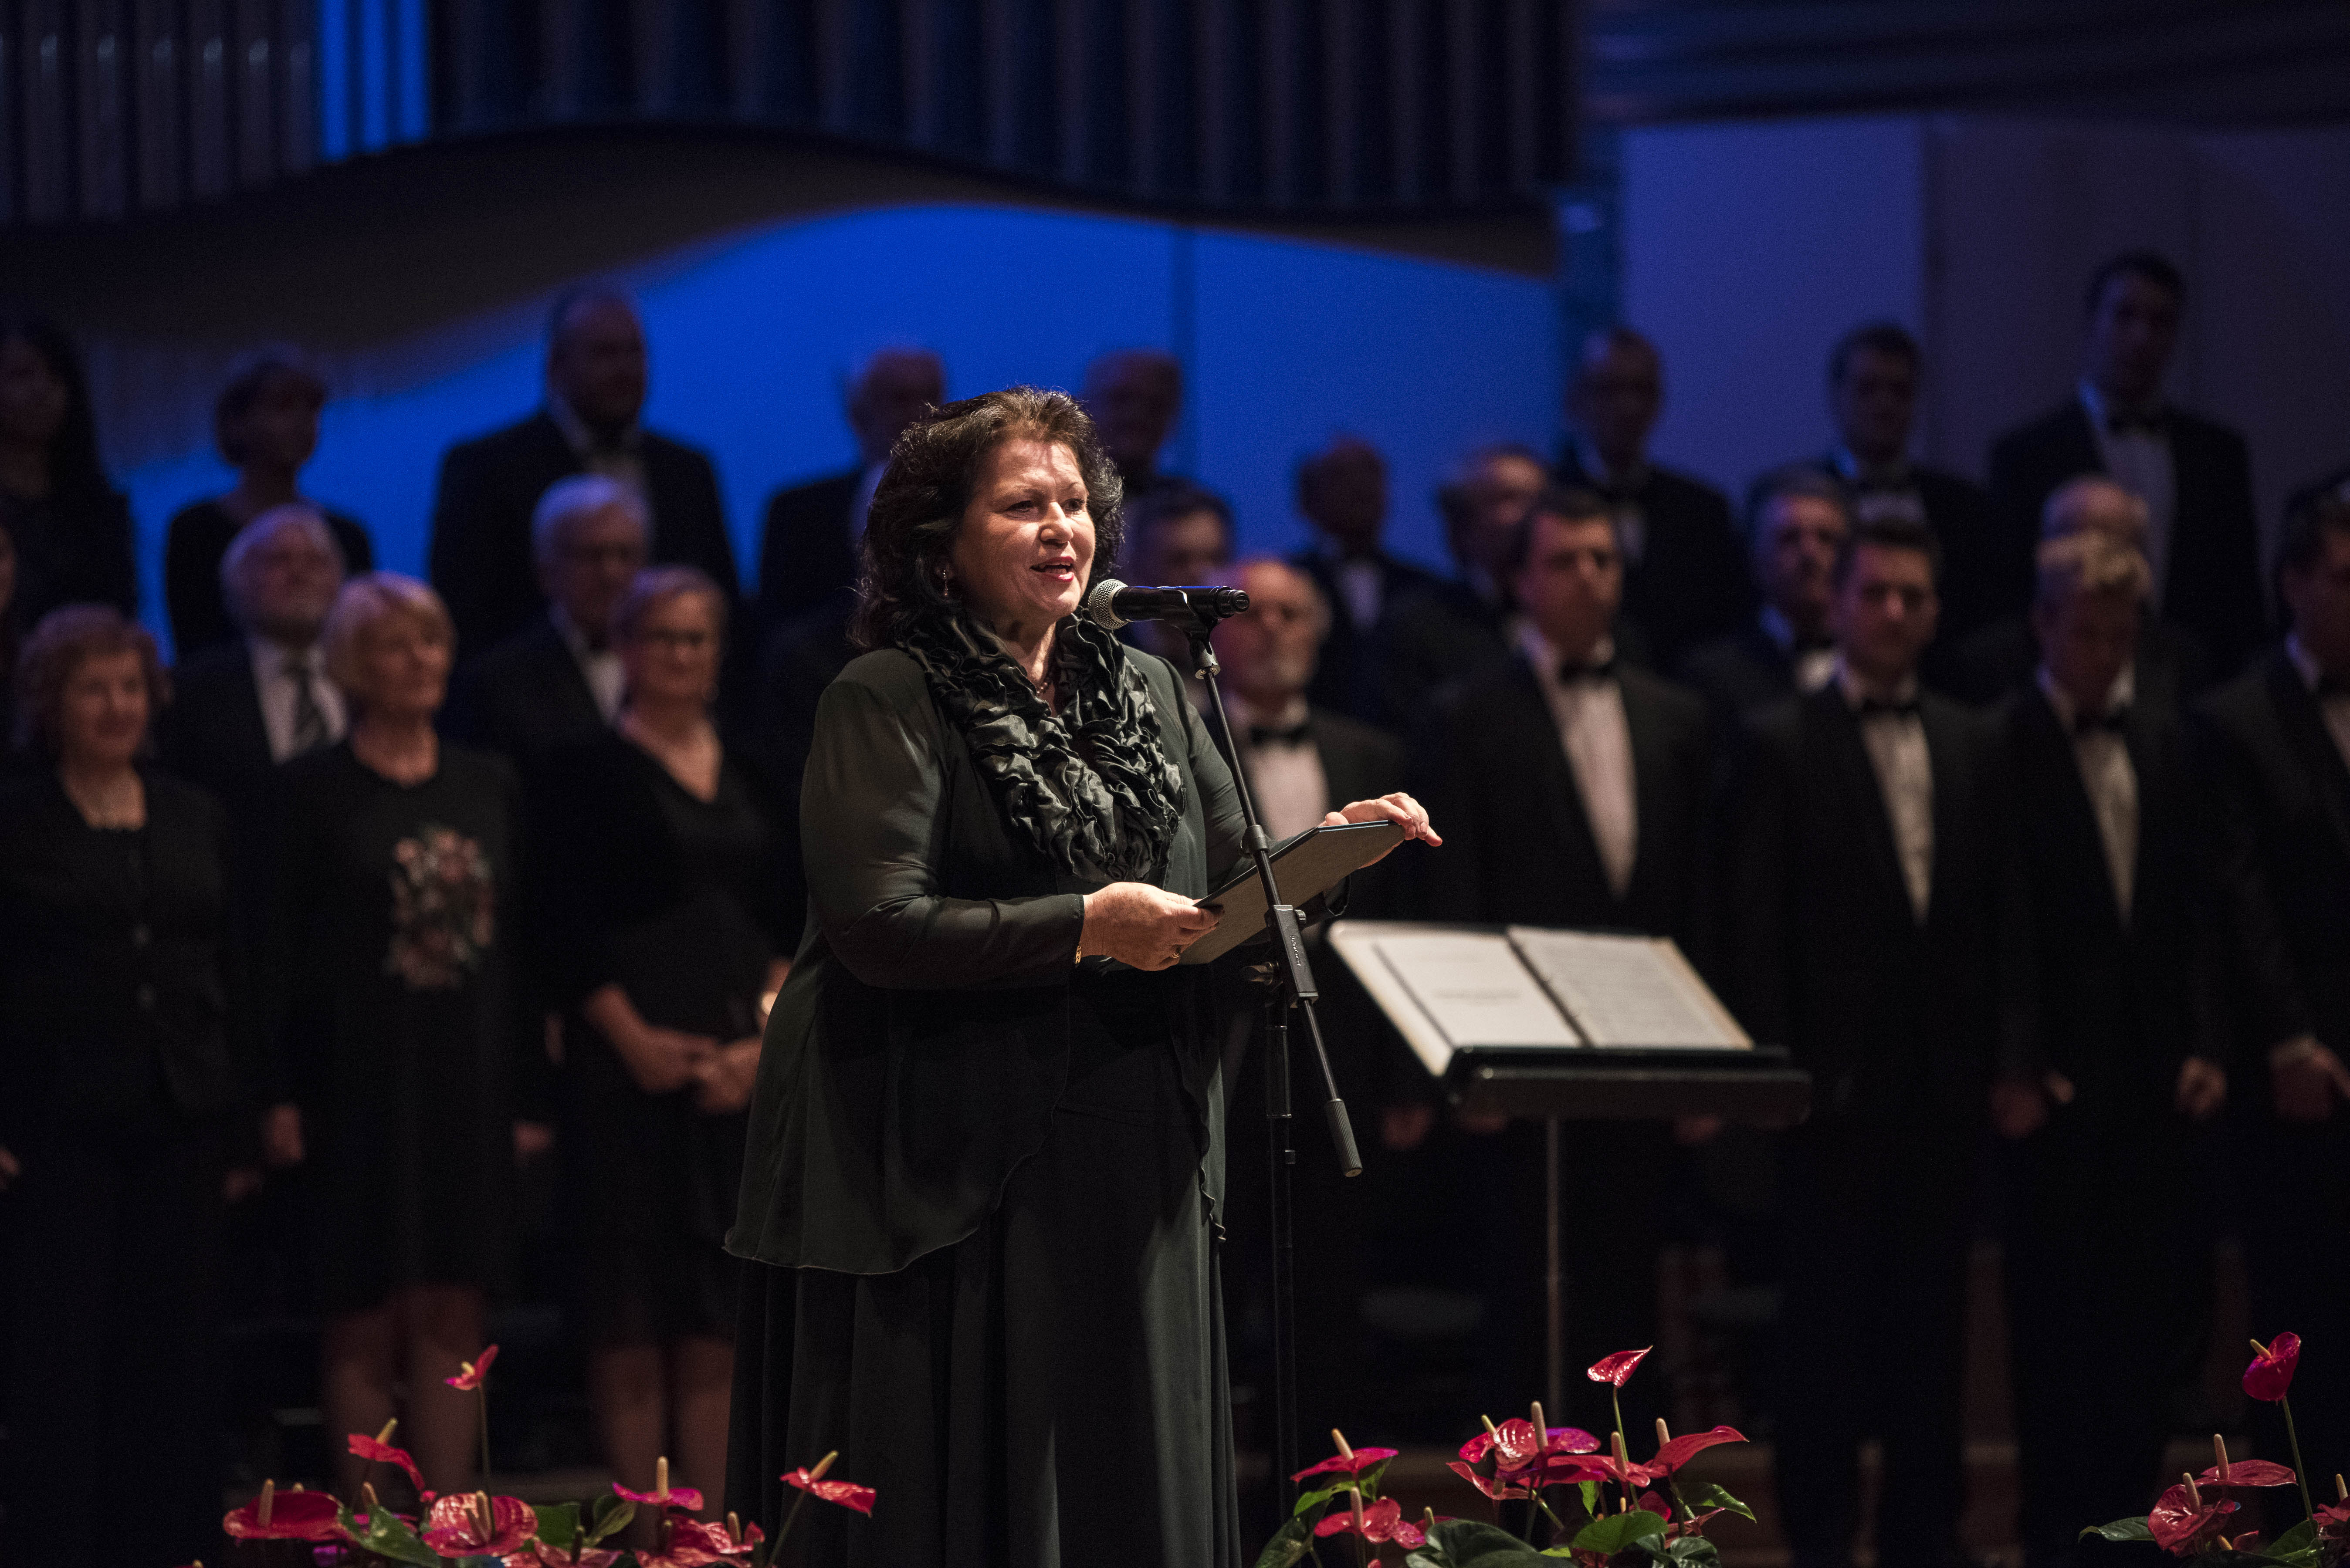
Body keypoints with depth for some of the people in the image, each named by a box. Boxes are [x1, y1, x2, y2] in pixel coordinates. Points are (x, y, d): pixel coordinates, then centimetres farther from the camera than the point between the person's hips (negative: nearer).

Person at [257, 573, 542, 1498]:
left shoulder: (488, 788, 10)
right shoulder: (316, 789, -2)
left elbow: (518, 941, 12)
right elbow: (280, 947, -4)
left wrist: (531, 1084, 7)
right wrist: (280, 1095, -10)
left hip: (469, 1080, 3)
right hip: (359, 1076, -3)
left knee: (450, 1318, 2)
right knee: (365, 1324, 0)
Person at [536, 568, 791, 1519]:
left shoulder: (748, 779, 14)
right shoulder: (590, 773, 0)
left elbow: (785, 929, 12)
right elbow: (570, 931, -6)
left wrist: (768, 1039, -3)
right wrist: (634, 1041, -14)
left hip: (740, 1072, 4)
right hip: (633, 1066, -4)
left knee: (723, 1300, 3)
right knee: (632, 1303, -4)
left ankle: (711, 1519, 6)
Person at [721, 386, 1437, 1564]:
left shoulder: (1147, 691, 14)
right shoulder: (887, 702, -6)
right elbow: (875, 925, -16)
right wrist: (1085, 929, -20)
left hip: (1128, 1172, 6)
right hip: (951, 1172, -6)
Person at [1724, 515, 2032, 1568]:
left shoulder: (1973, 747, 11)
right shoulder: (1783, 746, -1)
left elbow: (2008, 913, 11)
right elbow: (1756, 925, -4)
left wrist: (2009, 1053, 2)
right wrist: (1776, 1069, -10)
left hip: (1945, 1076, 4)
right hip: (1839, 1075, -4)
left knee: (1932, 1310, 7)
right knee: (1828, 1316, 0)